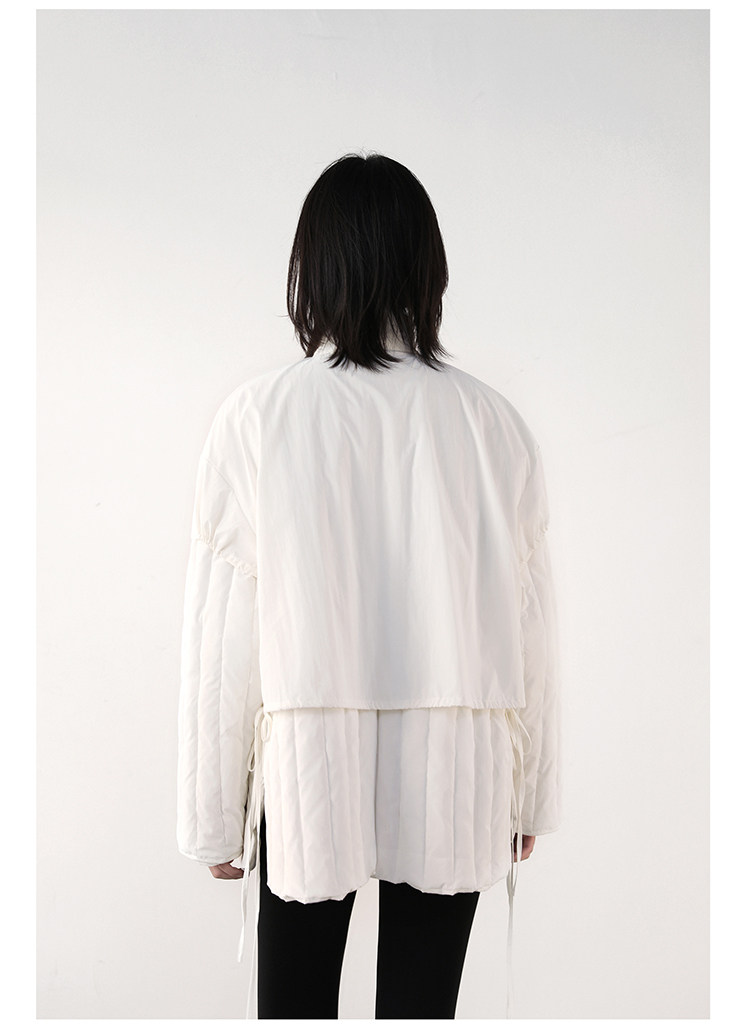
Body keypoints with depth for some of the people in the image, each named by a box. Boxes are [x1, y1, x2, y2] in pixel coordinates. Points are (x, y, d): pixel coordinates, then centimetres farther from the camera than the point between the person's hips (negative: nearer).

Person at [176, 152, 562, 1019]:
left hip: (307, 772, -1)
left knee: (293, 1004, 12)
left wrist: (213, 815, 3)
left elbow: (221, 636, -7)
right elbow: (529, 627, 0)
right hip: (453, 782, 2)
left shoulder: (257, 417, -9)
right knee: (423, 1004, 12)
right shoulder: (494, 423, -4)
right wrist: (529, 794, 13)